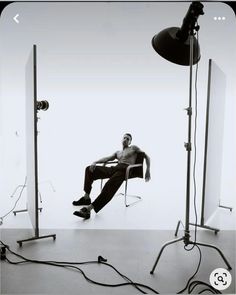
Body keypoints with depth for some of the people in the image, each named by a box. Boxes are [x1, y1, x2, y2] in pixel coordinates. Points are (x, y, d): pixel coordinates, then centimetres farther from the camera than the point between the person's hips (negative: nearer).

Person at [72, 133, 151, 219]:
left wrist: (148, 171, 3)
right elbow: (106, 158, 19)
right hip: (114, 168, 7)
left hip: (125, 170, -7)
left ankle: (89, 208, -45)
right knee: (89, 169, -8)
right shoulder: (118, 152, 33)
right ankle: (86, 198, -10)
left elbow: (146, 156, 16)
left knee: (110, 186, -36)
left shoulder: (133, 148, 19)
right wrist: (95, 162, 0)